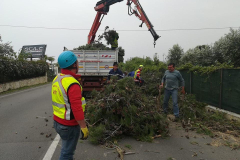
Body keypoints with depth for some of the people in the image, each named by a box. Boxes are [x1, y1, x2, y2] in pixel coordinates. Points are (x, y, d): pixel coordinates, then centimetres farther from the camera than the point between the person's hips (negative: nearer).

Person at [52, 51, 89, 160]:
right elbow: (77, 109, -27)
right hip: (69, 125, -9)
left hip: (58, 121, 9)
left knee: (66, 148, 26)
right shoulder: (72, 84, -26)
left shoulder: (57, 79, 3)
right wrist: (83, 127, -21)